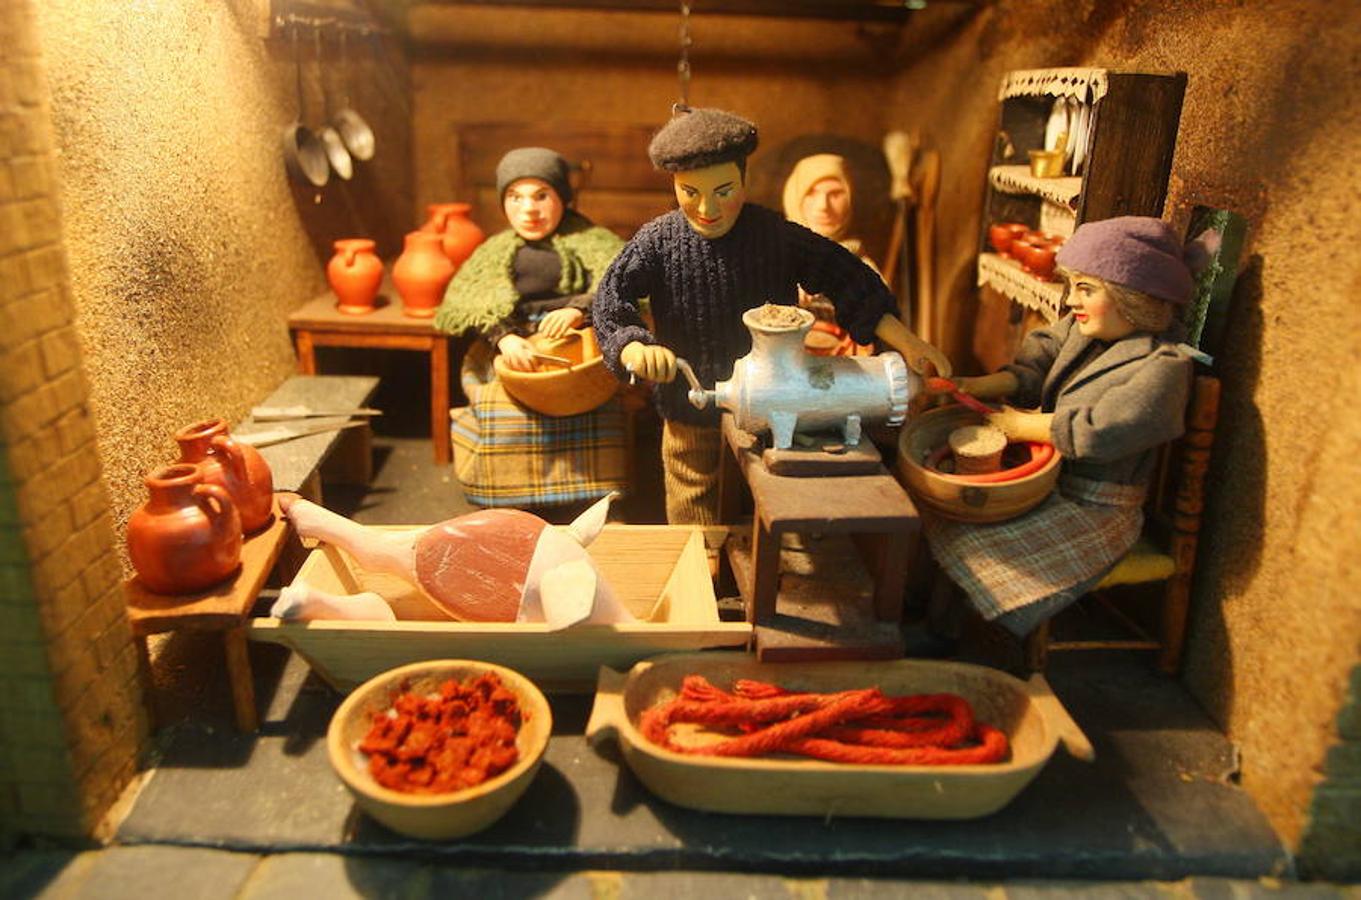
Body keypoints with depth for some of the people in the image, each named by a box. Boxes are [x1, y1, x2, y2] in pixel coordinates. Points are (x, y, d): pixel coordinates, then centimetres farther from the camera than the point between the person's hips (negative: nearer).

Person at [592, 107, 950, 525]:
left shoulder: (780, 237, -8)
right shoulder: (658, 240, -9)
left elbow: (847, 279, -5)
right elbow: (612, 295, -17)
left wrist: (902, 339, -14)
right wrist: (633, 348, -38)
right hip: (691, 423, -1)